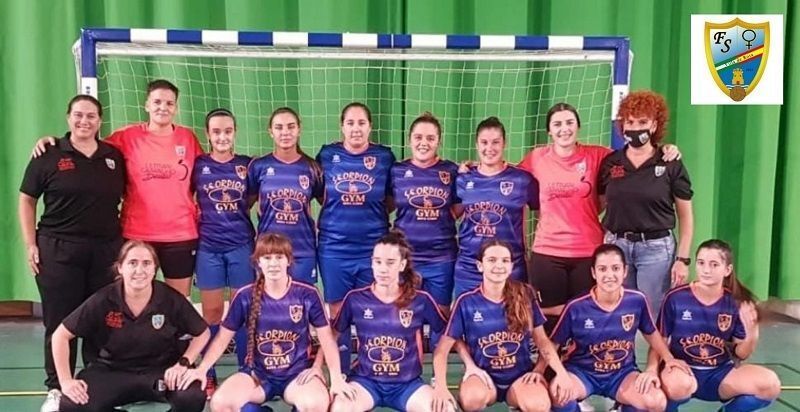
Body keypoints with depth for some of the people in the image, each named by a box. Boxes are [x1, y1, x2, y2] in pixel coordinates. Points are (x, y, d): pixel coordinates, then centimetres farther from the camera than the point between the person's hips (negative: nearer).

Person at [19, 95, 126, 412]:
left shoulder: (114, 157, 7)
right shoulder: (49, 156, -1)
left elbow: (127, 198, 16)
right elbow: (26, 200, 3)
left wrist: (124, 236, 7)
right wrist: (31, 245, -3)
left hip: (106, 249, 3)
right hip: (59, 249, -2)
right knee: (59, 321, 3)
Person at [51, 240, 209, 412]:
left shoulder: (171, 299, -12)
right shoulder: (103, 300, -12)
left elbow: (202, 333, 2)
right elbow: (61, 335, -5)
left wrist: (183, 363, -13)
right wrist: (66, 381, -11)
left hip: (161, 370, -1)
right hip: (113, 371, 1)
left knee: (193, 398, -32)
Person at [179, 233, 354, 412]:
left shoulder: (307, 294, -6)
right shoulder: (245, 296, -3)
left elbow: (326, 337, -3)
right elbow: (224, 336, 4)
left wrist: (336, 378, -10)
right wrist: (202, 369, -6)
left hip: (297, 372, -2)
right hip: (258, 373, 2)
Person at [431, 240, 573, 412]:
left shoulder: (525, 295, -3)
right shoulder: (467, 302, -8)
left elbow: (542, 340, 5)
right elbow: (443, 348, -6)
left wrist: (561, 372, -9)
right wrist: (441, 387, -20)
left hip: (521, 375, 2)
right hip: (483, 375, -2)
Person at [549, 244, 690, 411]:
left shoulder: (637, 300, -9)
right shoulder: (576, 307, -15)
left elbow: (651, 333, 10)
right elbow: (552, 344, -4)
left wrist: (668, 358, -3)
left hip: (621, 373, 2)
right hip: (581, 371, -2)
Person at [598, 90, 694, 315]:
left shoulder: (671, 165, -2)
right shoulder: (609, 163, 4)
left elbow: (686, 216, 2)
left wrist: (683, 258, -4)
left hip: (656, 248, -2)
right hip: (616, 246, 3)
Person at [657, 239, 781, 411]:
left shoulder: (737, 302, -4)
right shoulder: (676, 298, -10)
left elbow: (740, 354, 4)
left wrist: (752, 335, -16)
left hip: (720, 373, 3)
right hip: (684, 371, -3)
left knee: (770, 384, -22)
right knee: (678, 384, -39)